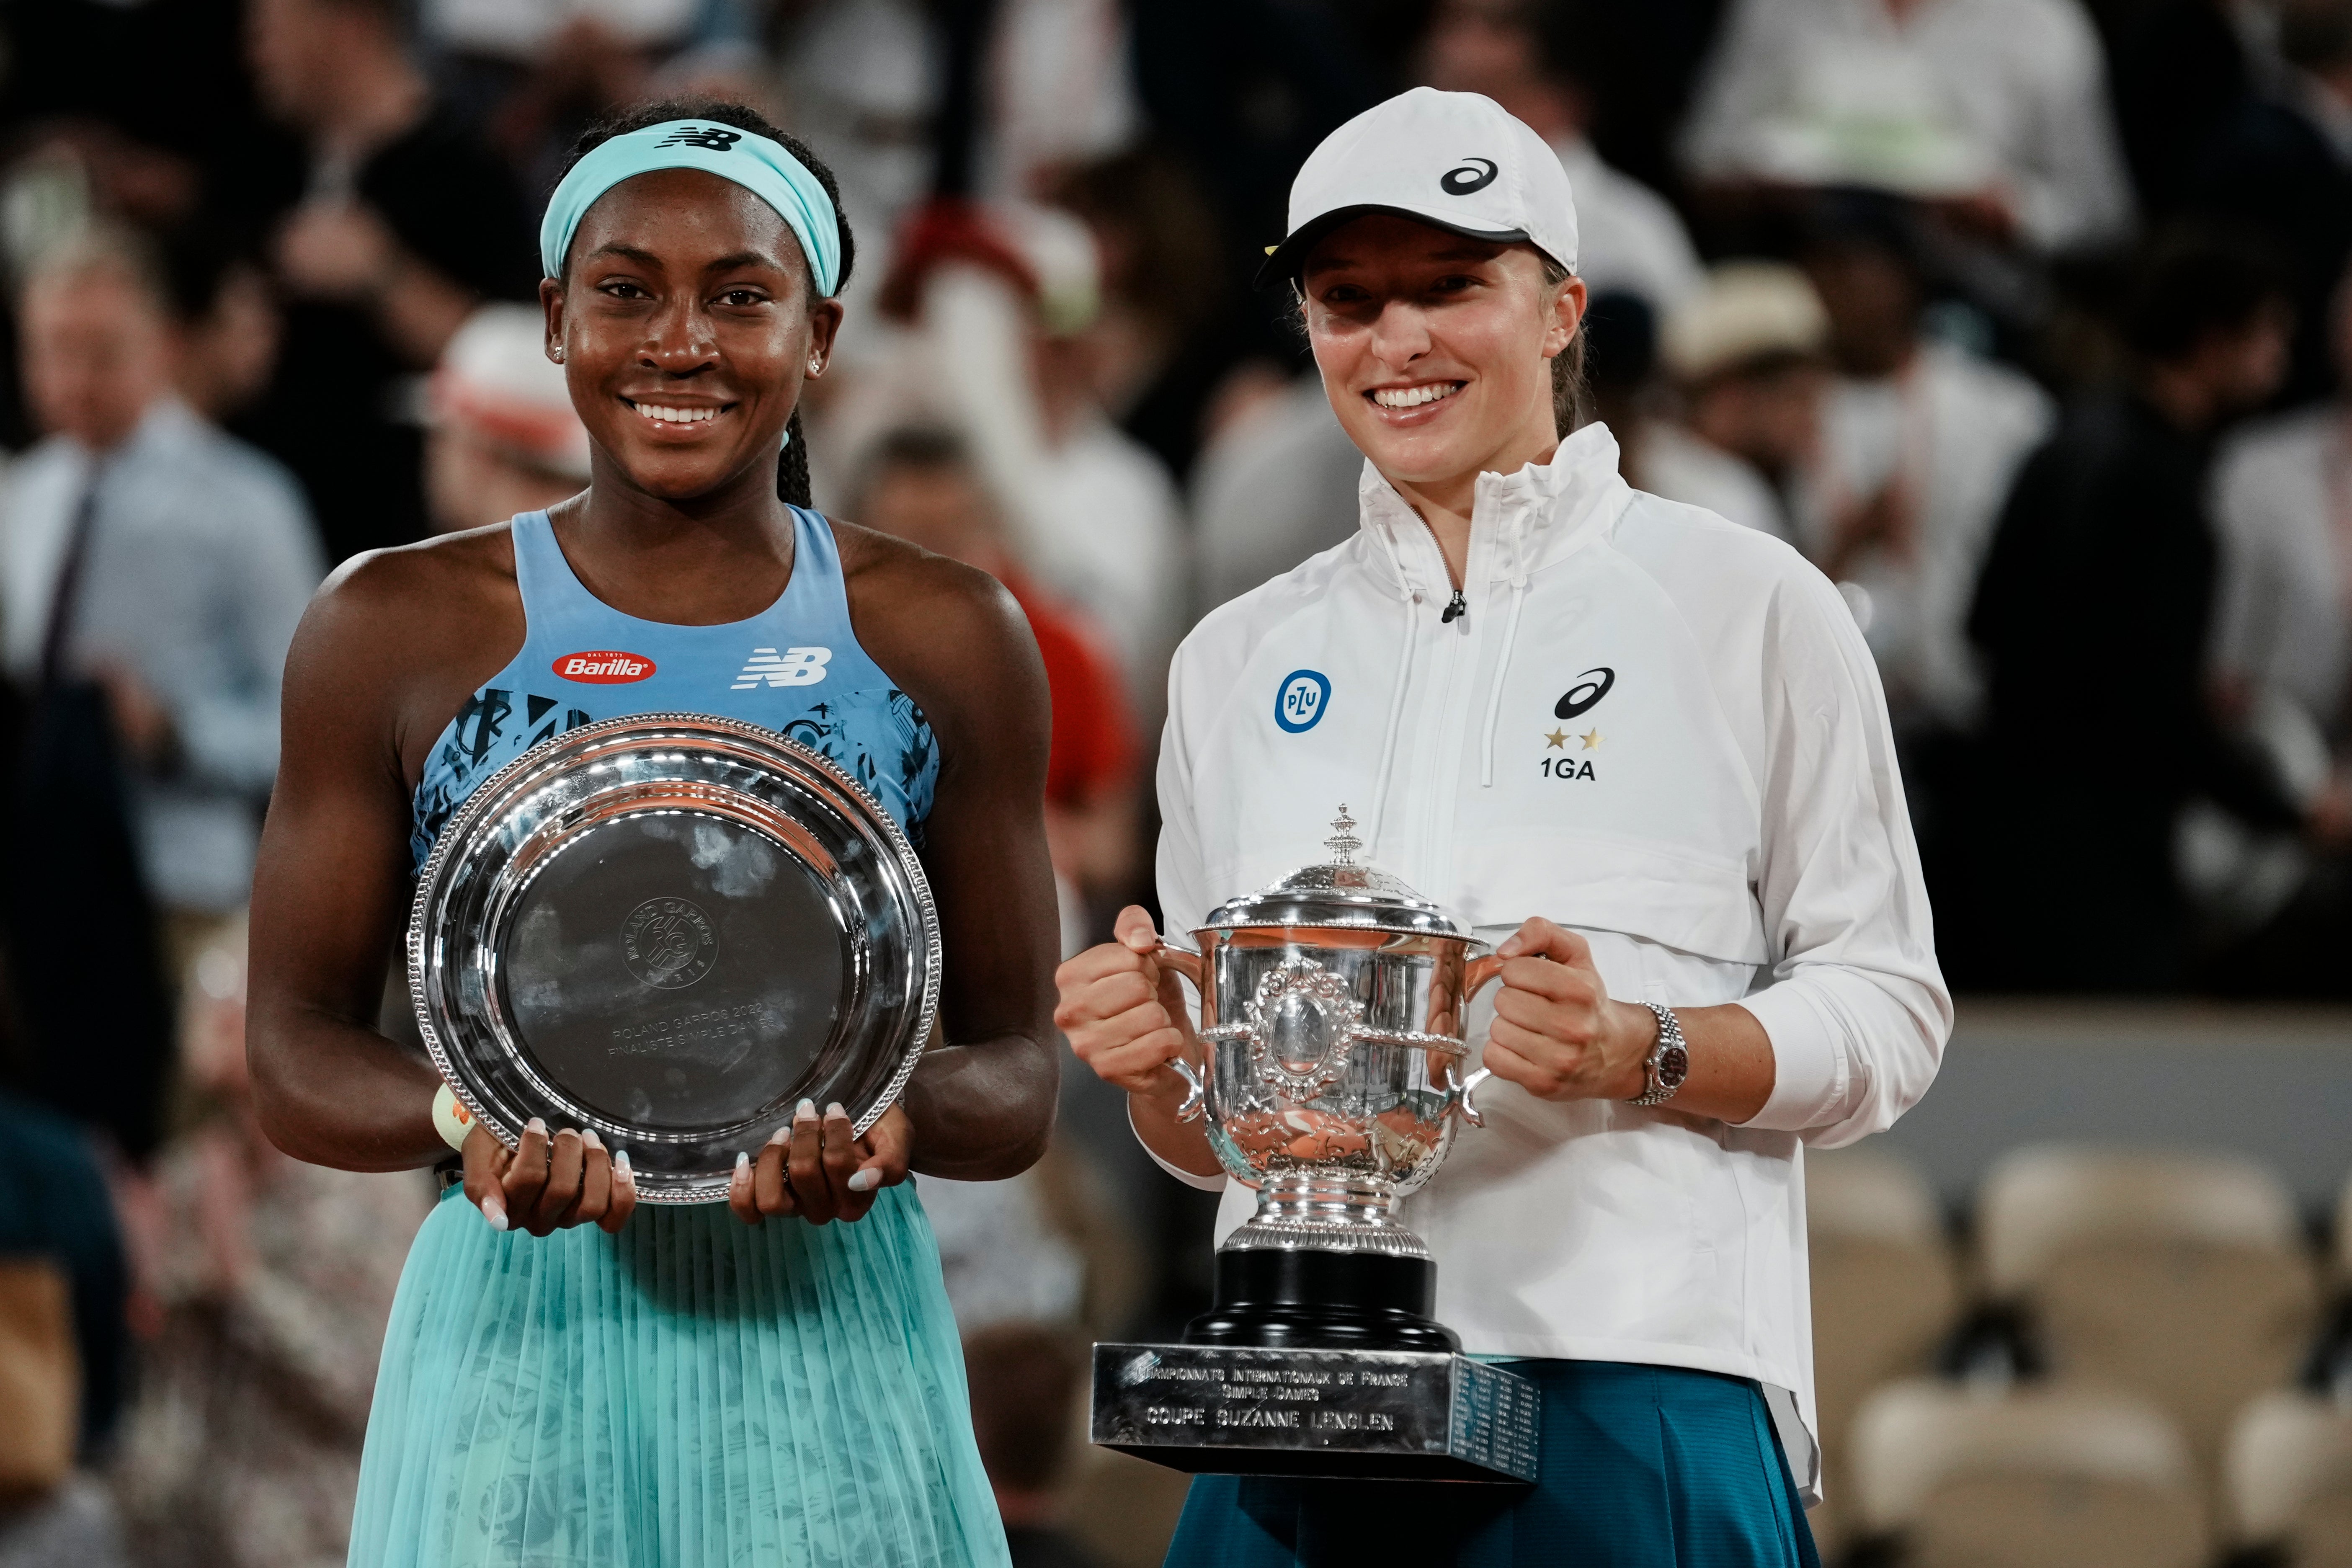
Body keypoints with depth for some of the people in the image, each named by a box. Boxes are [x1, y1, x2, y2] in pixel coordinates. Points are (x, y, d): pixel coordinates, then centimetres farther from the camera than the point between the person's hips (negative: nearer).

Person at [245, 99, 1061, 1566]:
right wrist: (469, 1118, -17)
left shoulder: (947, 638, 6)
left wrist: (900, 1110, -16)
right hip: (521, 1353, -1)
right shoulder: (393, 629, 3)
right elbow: (297, 1055, 3)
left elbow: (1023, 1076, 7)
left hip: (832, 1344, 1)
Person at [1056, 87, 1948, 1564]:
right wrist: (1158, 1062, -1)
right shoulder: (1241, 662, 17)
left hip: (1632, 1384, -4)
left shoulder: (1747, 607, 4)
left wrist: (1637, 1051, -15)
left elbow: (1887, 1011, 1)